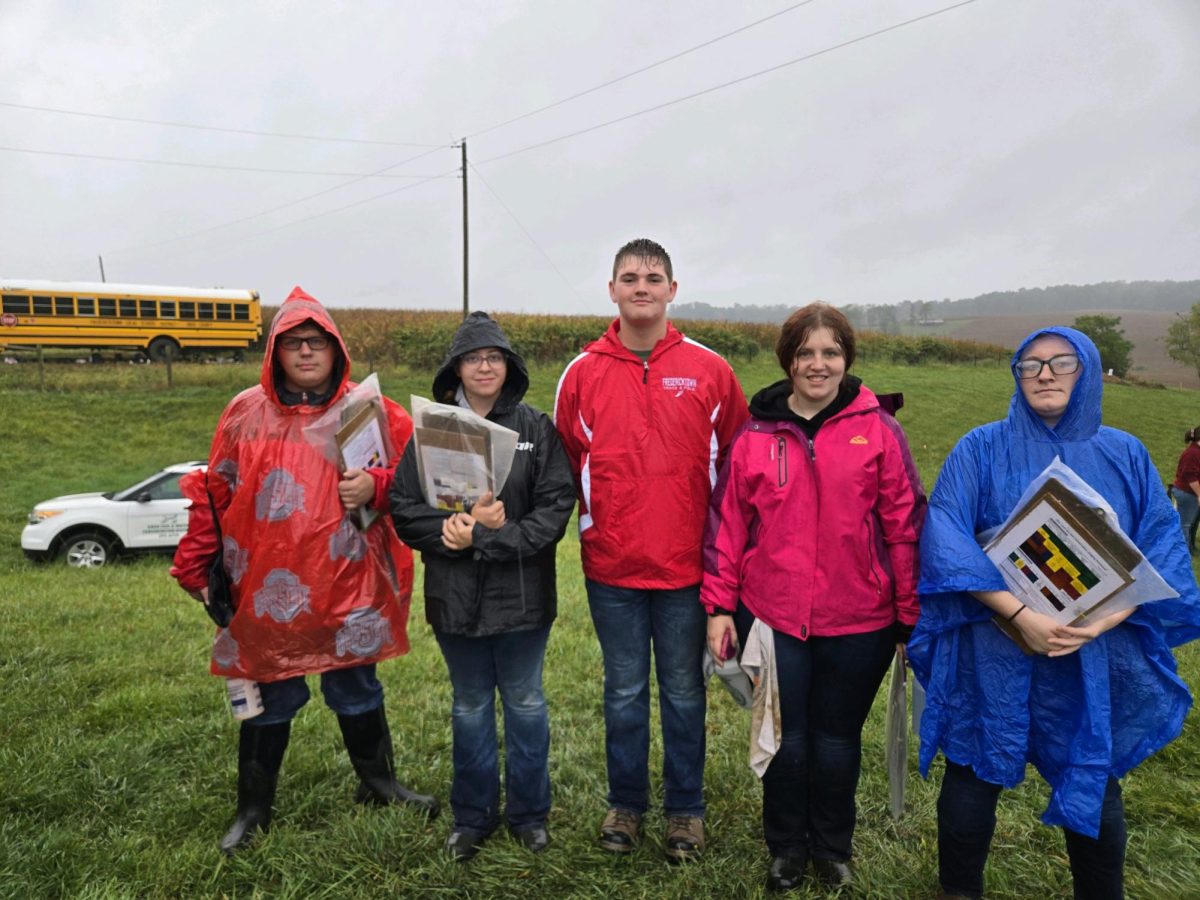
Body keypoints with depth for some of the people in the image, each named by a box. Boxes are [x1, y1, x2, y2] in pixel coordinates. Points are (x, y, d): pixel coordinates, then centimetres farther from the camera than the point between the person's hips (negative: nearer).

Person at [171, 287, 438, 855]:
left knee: (357, 690, 15)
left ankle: (378, 782, 37)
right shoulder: (246, 412, 1)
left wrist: (375, 487, -17)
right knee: (270, 699, 13)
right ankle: (254, 809, 33)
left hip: (348, 588, 0)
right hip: (267, 589, 1)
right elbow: (214, 495, 6)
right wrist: (196, 566, 6)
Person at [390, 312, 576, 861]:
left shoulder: (537, 428, -5)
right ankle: (472, 816, 36)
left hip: (523, 595, -1)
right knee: (470, 707, 17)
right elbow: (404, 510, -3)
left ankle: (528, 813, 34)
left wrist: (489, 539, -20)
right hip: (455, 597, 2)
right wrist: (457, 528, -19)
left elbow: (555, 508, -11)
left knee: (525, 703, 14)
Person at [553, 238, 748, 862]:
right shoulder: (583, 373, -1)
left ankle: (685, 809, 32)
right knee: (624, 693, 16)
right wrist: (595, 521, 3)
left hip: (687, 565, -1)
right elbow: (567, 464, 8)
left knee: (683, 693, 13)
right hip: (611, 567, 1)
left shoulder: (709, 370, -3)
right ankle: (625, 803, 34)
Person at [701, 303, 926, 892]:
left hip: (859, 621, 0)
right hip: (772, 616, 1)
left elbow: (906, 529, -3)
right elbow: (726, 523, 1)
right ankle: (786, 850, 35)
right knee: (785, 736, 12)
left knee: (838, 736, 15)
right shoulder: (756, 434, -1)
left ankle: (832, 849, 38)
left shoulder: (878, 431, -4)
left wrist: (911, 618, -2)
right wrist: (719, 606, -1)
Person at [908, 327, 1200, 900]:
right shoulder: (981, 450, -3)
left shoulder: (1125, 455, 5)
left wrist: (1106, 620, -15)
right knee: (972, 782, 8)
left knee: (1094, 789, 14)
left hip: (1097, 661, 2)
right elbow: (945, 539, -14)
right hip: (992, 654, -2)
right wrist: (1020, 613, -23)